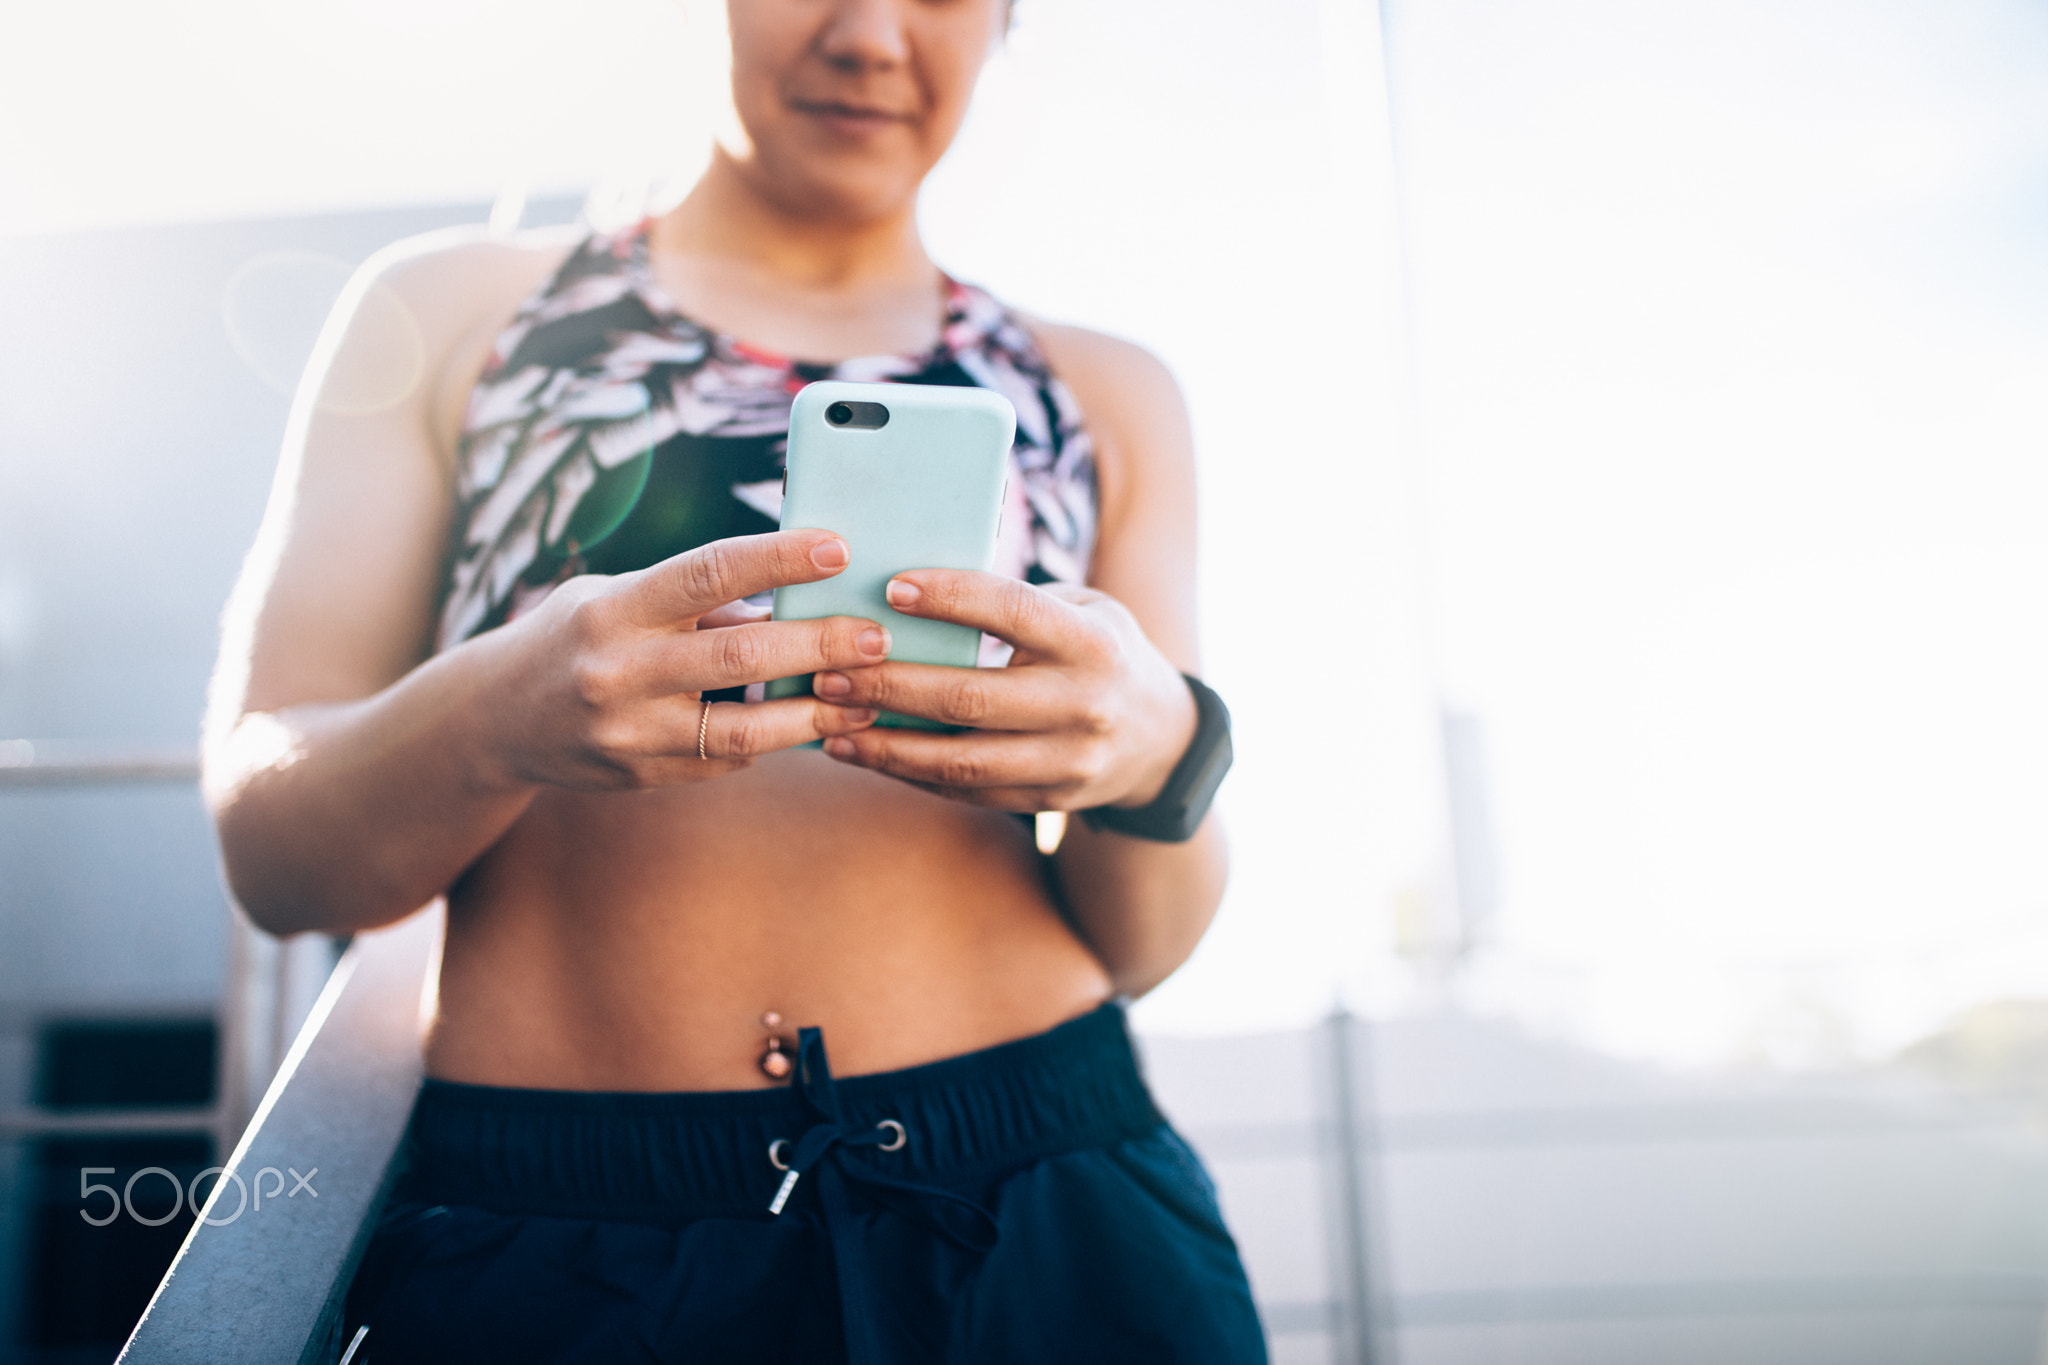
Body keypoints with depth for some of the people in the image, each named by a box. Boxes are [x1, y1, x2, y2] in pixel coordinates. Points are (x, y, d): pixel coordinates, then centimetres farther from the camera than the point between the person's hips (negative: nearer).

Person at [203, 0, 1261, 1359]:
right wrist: (495, 717, -23)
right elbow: (266, 847, -2)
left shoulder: (1104, 396, 8)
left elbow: (1143, 945, 5)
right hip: (542, 1247, 0)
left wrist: (1156, 752, -18)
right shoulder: (448, 313, 5)